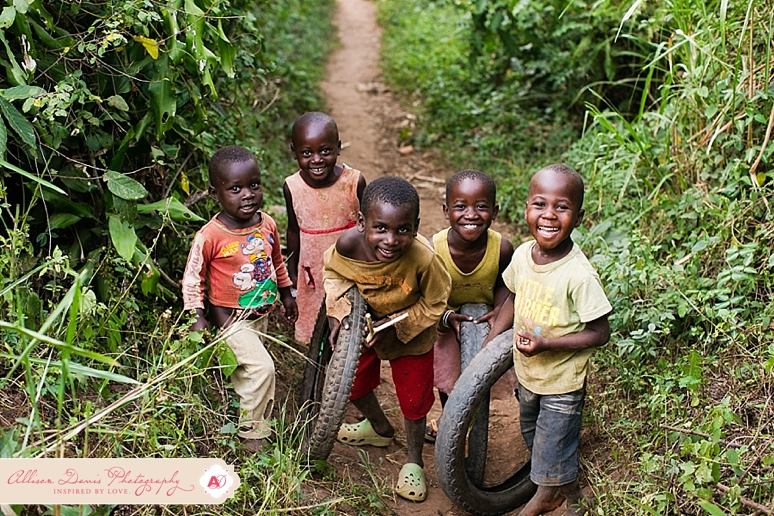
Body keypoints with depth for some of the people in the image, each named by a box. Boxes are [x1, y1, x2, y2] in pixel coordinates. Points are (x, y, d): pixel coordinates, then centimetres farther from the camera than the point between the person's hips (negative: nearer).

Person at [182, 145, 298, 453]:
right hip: (229, 318, -6)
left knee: (246, 370, 22)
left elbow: (277, 262, 13)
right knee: (261, 367, -16)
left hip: (261, 314, 6)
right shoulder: (210, 236, -23)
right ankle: (252, 433, 2)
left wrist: (286, 295, 20)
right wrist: (197, 317, -18)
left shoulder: (267, 225, -5)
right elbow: (192, 278, -13)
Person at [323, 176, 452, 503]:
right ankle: (380, 428, 54)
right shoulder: (348, 245, -34)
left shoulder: (424, 259, -41)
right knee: (352, 381, 22)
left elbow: (434, 305, -22)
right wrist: (340, 310, -23)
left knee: (414, 397, 12)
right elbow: (333, 271, -9)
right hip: (363, 324, 3)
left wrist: (395, 325, -27)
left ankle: (414, 461, 41)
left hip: (411, 333, -3)